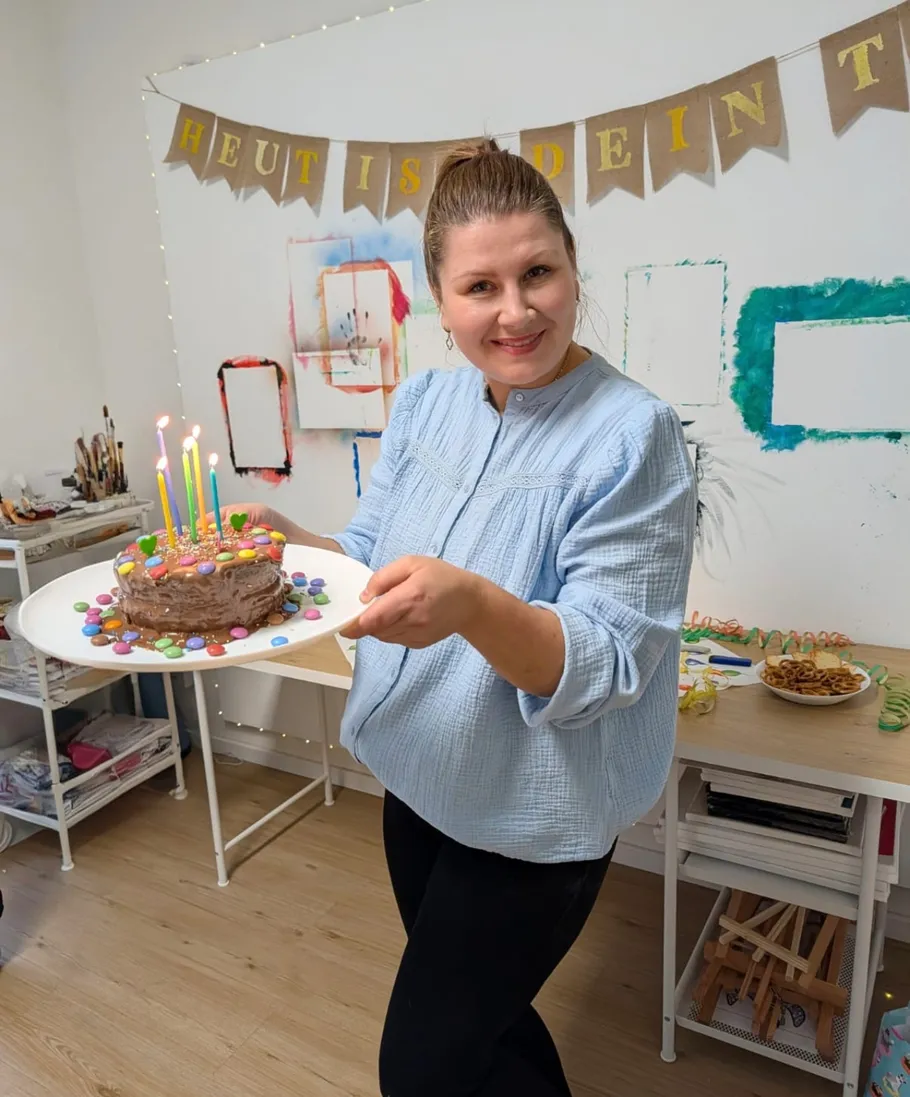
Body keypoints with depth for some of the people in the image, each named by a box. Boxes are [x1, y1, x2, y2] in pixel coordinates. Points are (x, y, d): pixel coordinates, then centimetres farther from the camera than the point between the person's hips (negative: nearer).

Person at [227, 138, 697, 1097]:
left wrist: (470, 604, -42)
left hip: (537, 815, -6)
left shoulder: (631, 434, -22)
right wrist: (287, 543, -16)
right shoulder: (423, 403, -3)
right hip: (419, 773, 6)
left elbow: (606, 665, -24)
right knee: (480, 1020, 27)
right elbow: (373, 551, 4)